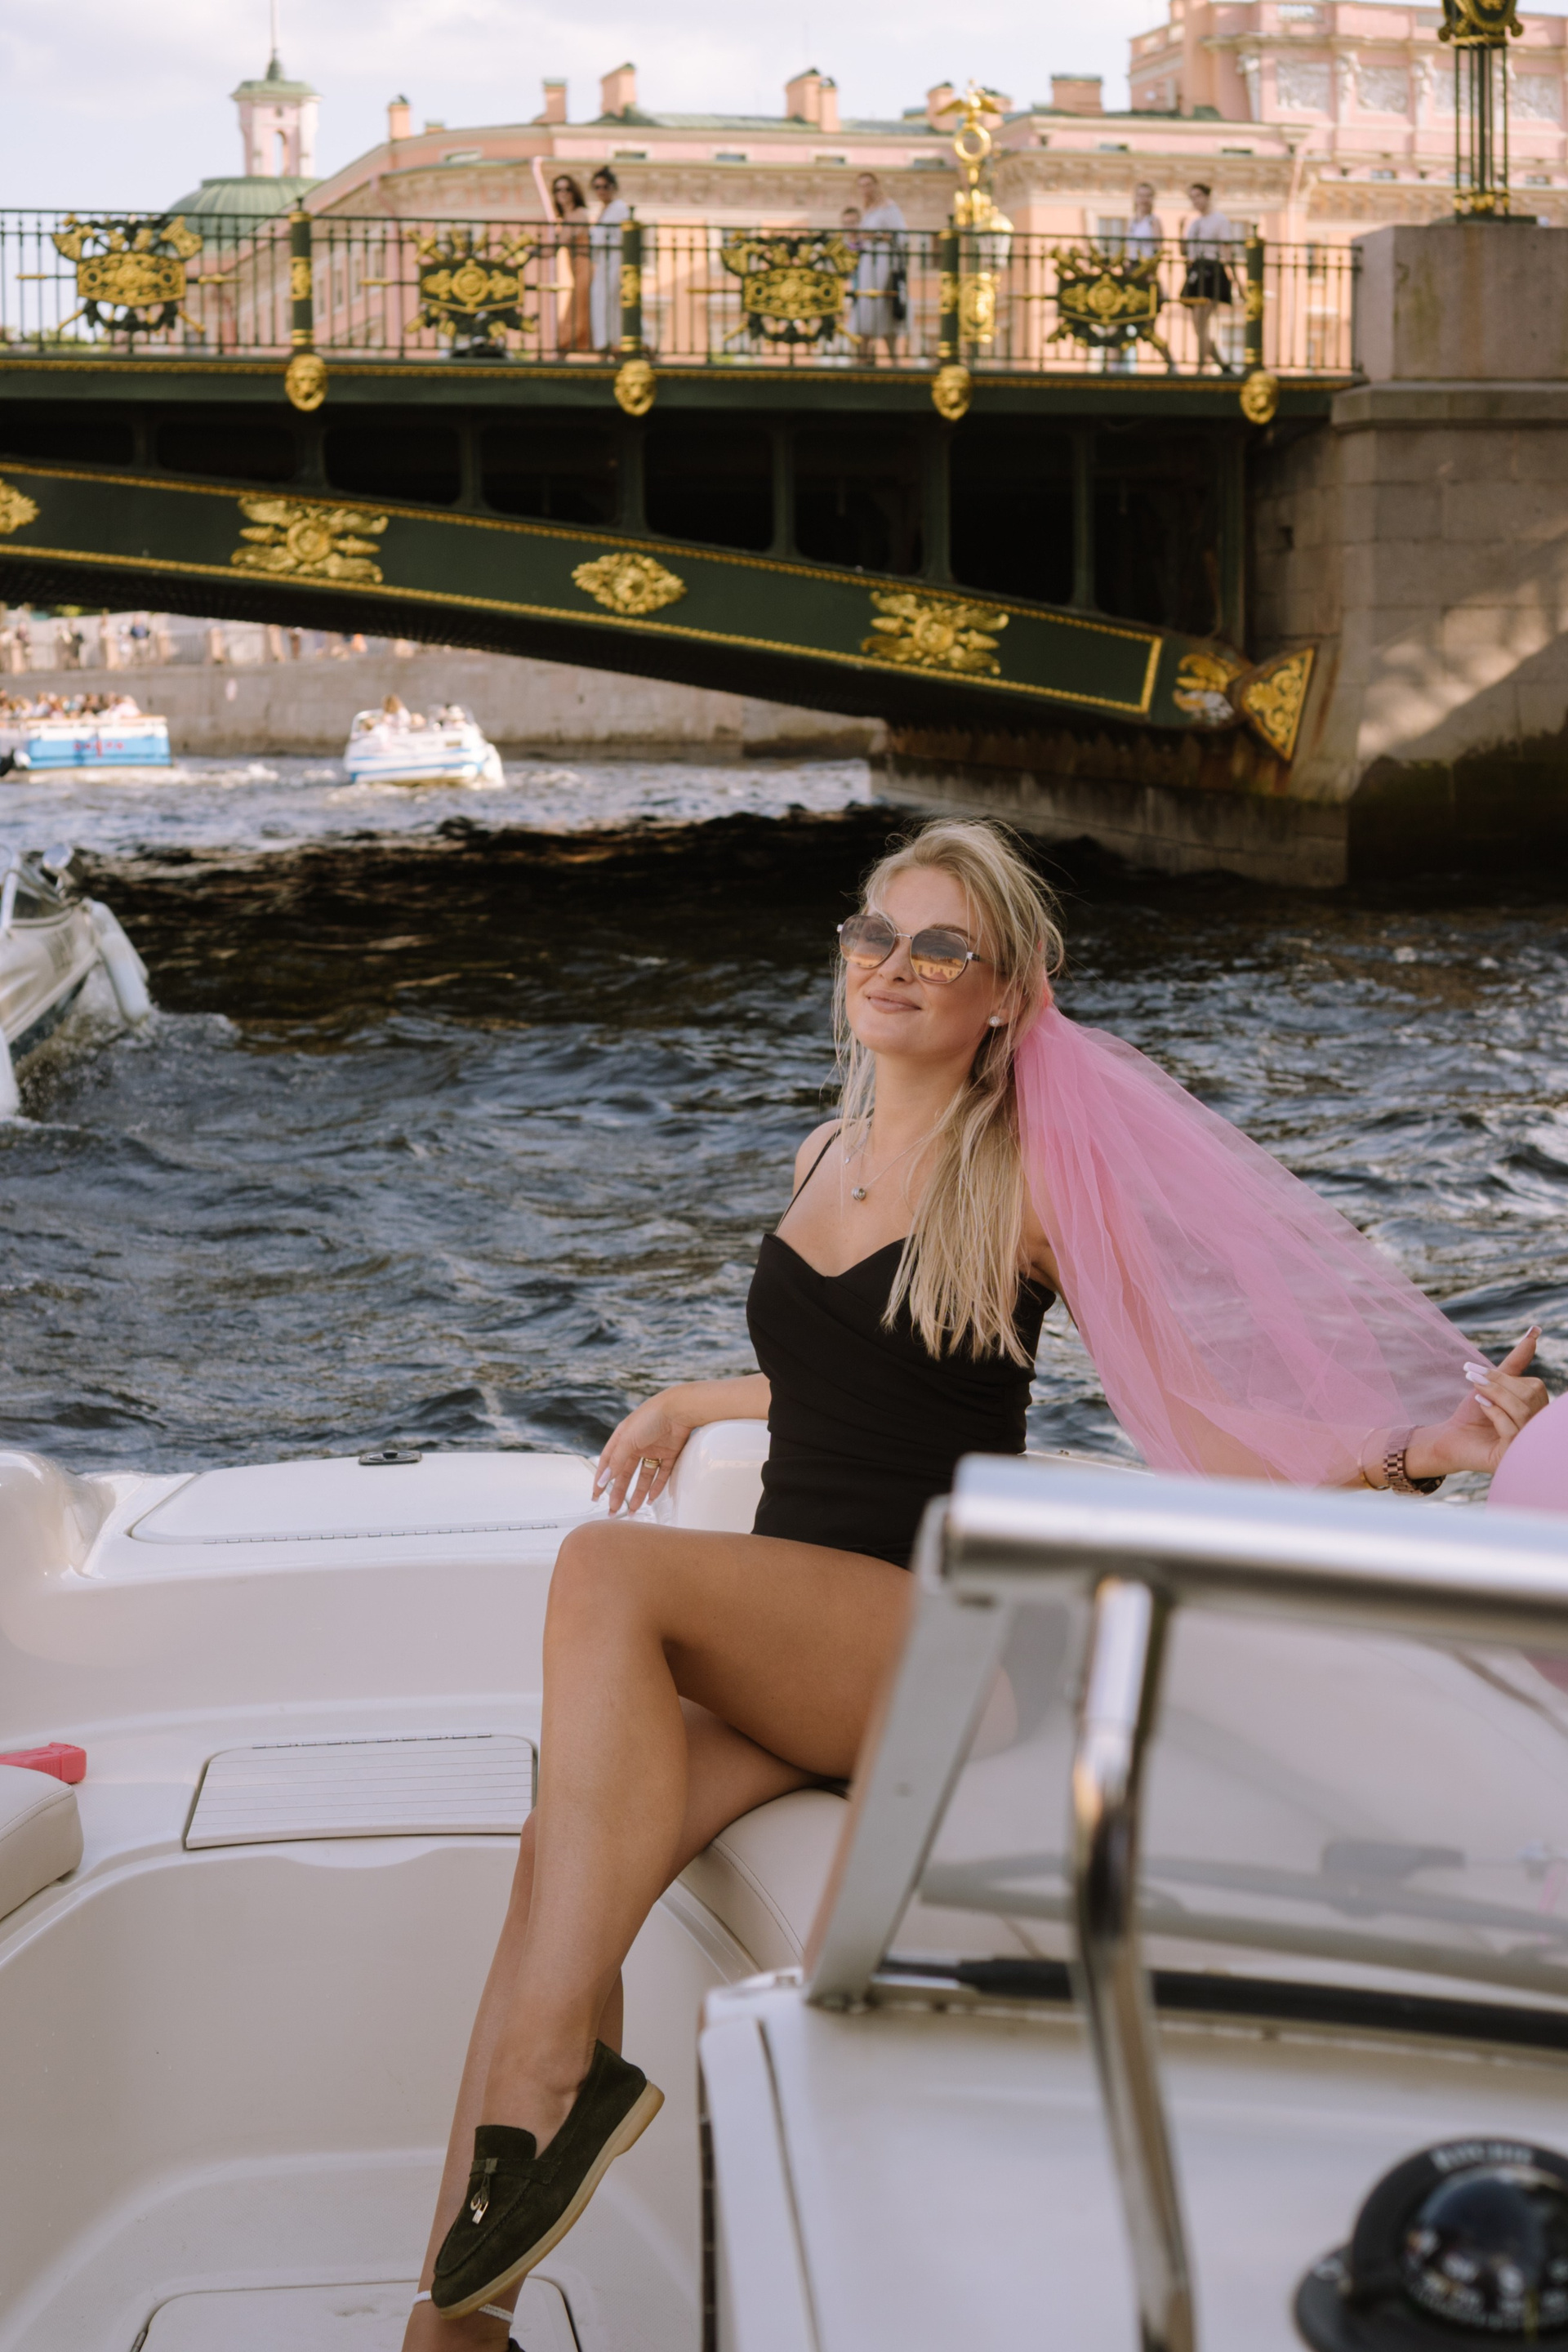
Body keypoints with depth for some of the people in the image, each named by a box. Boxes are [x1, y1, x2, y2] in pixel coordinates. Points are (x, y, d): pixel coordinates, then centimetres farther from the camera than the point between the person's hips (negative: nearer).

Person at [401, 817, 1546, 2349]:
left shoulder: (1031, 1184, -3)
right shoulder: (827, 1158, 17)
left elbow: (1212, 1428, -4)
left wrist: (1410, 1456, -20)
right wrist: (693, 1403, 41)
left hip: (934, 1641, -6)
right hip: (775, 1653, 6)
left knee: (608, 1570, -32)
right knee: (563, 1850, -24)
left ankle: (552, 2067, -31)